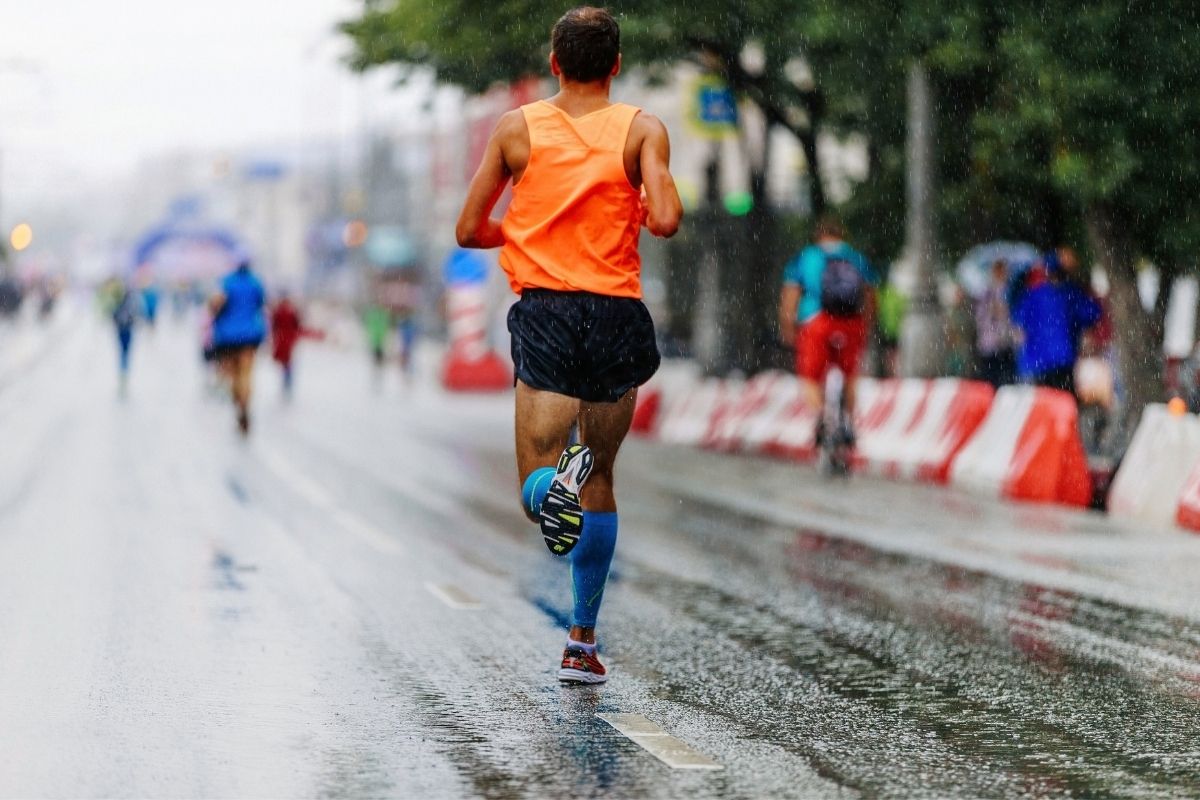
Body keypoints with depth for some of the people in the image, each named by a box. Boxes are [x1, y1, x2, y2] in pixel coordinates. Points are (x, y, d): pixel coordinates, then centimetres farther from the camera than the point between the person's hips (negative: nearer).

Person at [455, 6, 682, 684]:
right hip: (618, 316, 1)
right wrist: (642, 207, 10)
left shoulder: (517, 129, 5)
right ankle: (583, 642, 20)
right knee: (600, 481, 17)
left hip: (545, 314, -1)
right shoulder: (642, 130, 1)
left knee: (536, 483, -1)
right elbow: (665, 221, -13)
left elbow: (470, 231, 7)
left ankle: (556, 483, -40)